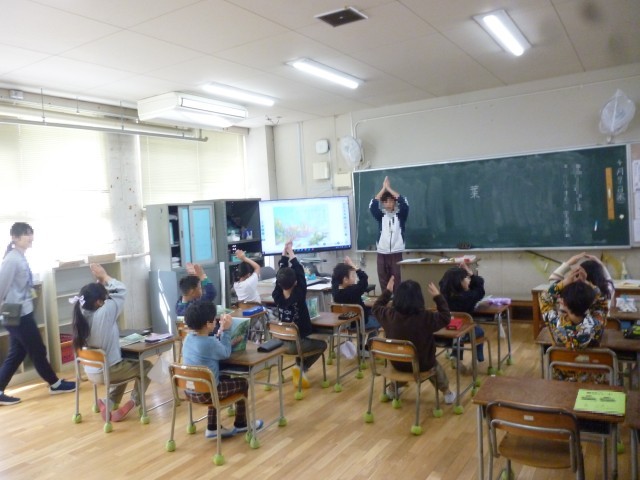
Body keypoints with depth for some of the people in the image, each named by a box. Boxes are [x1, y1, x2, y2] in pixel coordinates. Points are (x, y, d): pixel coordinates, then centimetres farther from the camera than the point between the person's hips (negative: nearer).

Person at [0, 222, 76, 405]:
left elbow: (21, 287, 12)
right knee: (37, 350, 5)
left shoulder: (20, 258, 10)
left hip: (22, 313, 9)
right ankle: (55, 384, 20)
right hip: (18, 314, -9)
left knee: (16, 354, 14)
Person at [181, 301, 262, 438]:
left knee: (224, 379, 32)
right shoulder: (209, 342, -26)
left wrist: (221, 331, 6)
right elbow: (226, 353, -6)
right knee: (242, 383, 11)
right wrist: (226, 330, -2)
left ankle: (212, 428, 31)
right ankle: (240, 424, 30)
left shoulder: (189, 337, 0)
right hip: (205, 393, -8)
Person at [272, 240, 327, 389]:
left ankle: (299, 367, 19)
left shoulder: (277, 296, -11)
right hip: (297, 344, -5)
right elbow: (300, 273, -15)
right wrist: (291, 252, -7)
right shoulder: (298, 296, -22)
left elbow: (281, 272, -3)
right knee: (322, 344, 21)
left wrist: (284, 252, -1)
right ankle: (302, 368, 5)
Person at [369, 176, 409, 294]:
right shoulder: (381, 216, 8)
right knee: (383, 282, 4)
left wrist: (389, 189, -10)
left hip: (396, 254, -2)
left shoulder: (400, 215, 4)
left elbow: (404, 203, -13)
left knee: (397, 281, -3)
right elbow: (372, 206, -8)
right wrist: (383, 189, -8)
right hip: (382, 254, 2)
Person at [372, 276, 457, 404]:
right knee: (435, 365, 34)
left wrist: (387, 291, 11)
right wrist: (438, 296, -6)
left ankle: (393, 390, 56)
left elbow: (376, 307, 4)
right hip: (422, 365, -2)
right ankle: (447, 394, 49)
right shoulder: (426, 317, -28)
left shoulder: (389, 314, -19)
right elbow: (446, 317, -10)